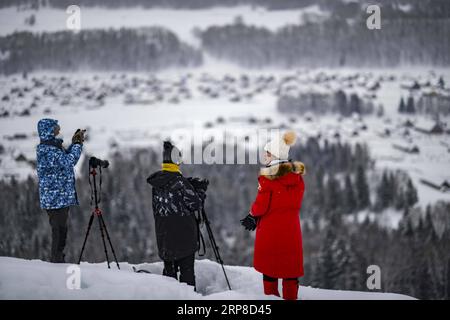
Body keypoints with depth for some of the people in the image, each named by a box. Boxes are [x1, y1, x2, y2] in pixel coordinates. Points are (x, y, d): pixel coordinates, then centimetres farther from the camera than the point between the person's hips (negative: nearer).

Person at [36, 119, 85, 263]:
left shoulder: (52, 147, 15)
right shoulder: (46, 150, -16)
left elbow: (65, 159, 24)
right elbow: (68, 161, -23)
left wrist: (75, 143, 14)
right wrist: (78, 144, -11)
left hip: (61, 198, 10)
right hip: (56, 199, -10)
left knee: (60, 230, 15)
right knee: (59, 231, -8)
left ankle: (57, 260, 22)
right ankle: (57, 260, -4)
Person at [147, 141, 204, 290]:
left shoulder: (156, 182, 4)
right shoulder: (179, 181, -17)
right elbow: (195, 204, -14)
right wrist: (200, 193, 5)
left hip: (163, 234, 6)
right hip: (183, 234, -6)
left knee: (169, 268, 14)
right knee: (187, 269, 0)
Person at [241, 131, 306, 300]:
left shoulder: (268, 177, -15)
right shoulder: (298, 177, 2)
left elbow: (261, 206, -15)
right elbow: (294, 203, 9)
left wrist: (252, 214, 9)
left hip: (269, 229, -4)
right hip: (291, 229, 4)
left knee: (270, 267, 9)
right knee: (290, 267, 11)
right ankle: (290, 297, 15)